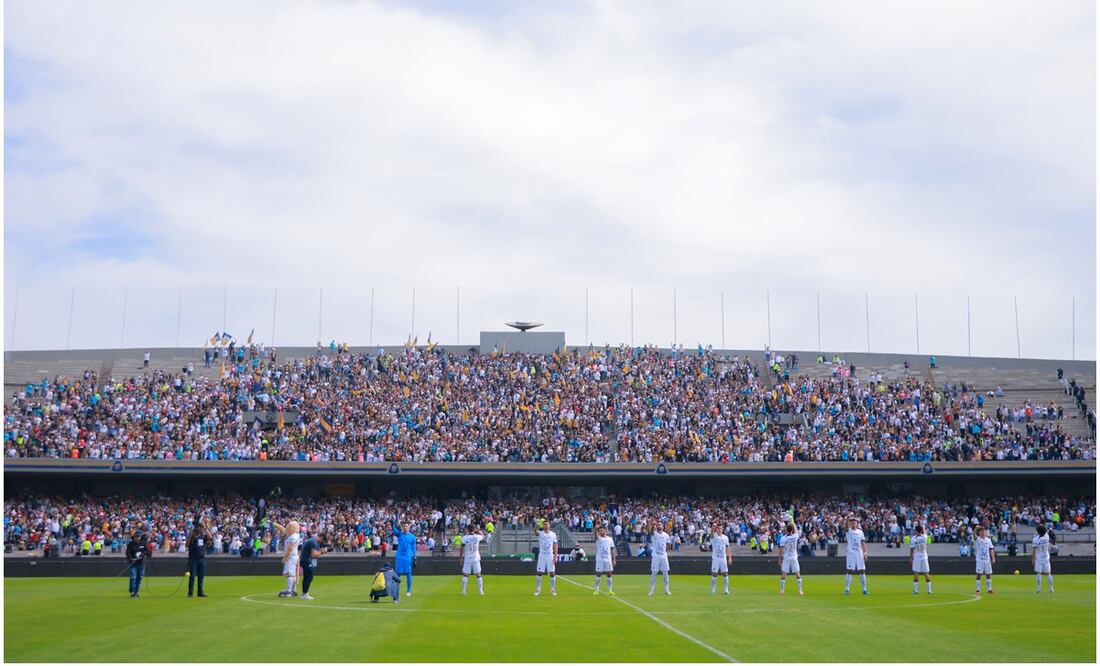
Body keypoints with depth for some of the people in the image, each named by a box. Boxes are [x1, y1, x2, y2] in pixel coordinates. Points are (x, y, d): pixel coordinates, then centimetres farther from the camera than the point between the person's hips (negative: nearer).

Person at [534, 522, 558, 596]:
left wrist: (555, 556, -4)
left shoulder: (553, 534, 4)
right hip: (542, 555, -1)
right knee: (539, 573, 0)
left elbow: (555, 546, 6)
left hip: (550, 555, 1)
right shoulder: (540, 533, -2)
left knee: (552, 573, 1)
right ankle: (538, 589, 11)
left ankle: (553, 590, 11)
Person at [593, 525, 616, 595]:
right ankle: (597, 590, 8)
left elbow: (612, 550, 10)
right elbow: (596, 534, -21)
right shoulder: (598, 538, 2)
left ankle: (610, 590, 9)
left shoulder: (610, 539, 8)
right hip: (599, 559, -2)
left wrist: (613, 559, 4)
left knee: (609, 574, 3)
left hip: (608, 559, 2)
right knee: (598, 574, 0)